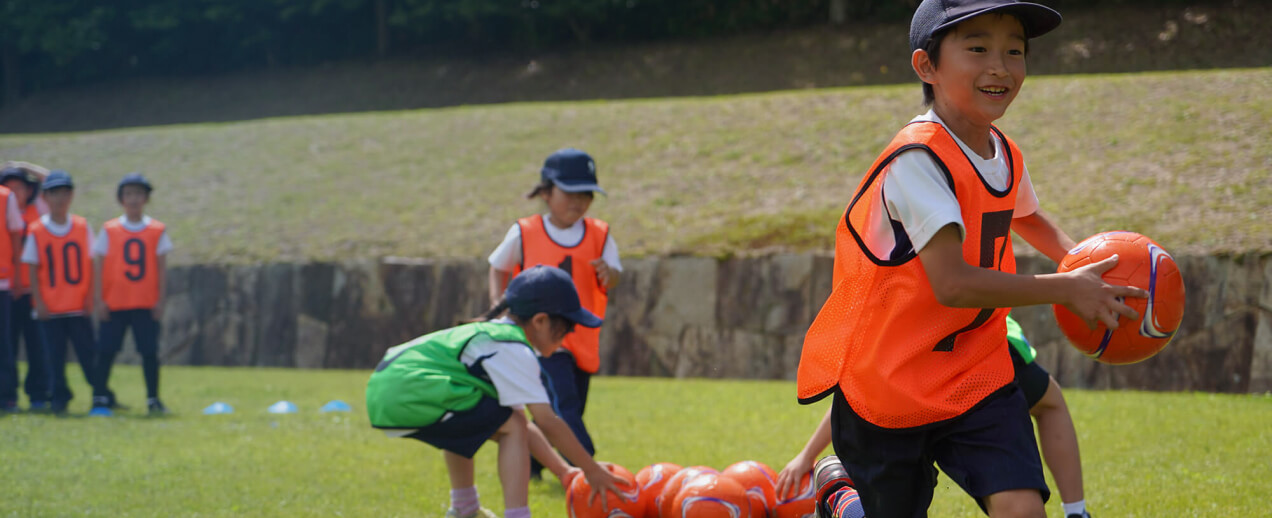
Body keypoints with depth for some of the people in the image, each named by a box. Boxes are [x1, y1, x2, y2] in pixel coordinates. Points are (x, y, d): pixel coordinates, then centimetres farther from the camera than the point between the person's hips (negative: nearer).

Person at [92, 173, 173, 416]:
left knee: (150, 352, -1)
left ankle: (153, 398, 7)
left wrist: (160, 300, 1)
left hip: (146, 304, 0)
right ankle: (100, 397, 9)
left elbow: (162, 267, 6)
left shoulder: (157, 230, 5)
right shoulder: (109, 230, 4)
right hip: (113, 303, 0)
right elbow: (98, 265, 3)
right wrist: (98, 299, -3)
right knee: (106, 351, 0)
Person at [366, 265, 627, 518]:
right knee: (511, 425, -8)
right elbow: (548, 423, -10)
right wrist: (592, 471, -1)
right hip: (411, 398, -11)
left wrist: (564, 470, 23)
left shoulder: (489, 337, 23)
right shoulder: (514, 351, -7)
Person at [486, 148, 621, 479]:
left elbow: (613, 276, -6)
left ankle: (529, 464, 33)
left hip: (582, 339, 4)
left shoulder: (599, 235, 3)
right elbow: (499, 268, 11)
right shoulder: (524, 234, -2)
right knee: (564, 406, -19)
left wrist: (608, 274, -30)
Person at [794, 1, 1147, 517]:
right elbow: (952, 283, -29)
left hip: (977, 377, 6)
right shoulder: (918, 160, -22)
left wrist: (1082, 261, 10)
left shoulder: (1005, 156, 5)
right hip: (886, 385, -6)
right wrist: (1066, 289, -24)